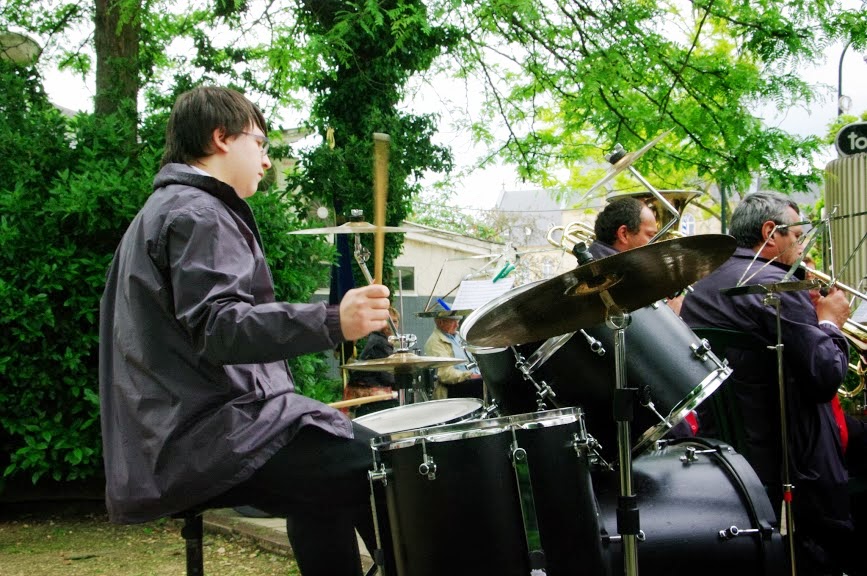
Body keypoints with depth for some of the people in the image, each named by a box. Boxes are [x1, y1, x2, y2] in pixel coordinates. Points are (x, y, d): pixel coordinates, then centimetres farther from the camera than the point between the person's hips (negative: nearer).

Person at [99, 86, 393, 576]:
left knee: (328, 468, 27)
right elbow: (216, 327, -25)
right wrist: (332, 323, -35)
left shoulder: (162, 210, 23)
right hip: (216, 437, -11)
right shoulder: (198, 213, -10)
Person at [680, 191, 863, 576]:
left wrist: (810, 314, 17)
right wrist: (830, 322, -2)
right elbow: (827, 377, -19)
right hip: (784, 462, -9)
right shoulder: (775, 285, -18)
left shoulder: (699, 287, 9)